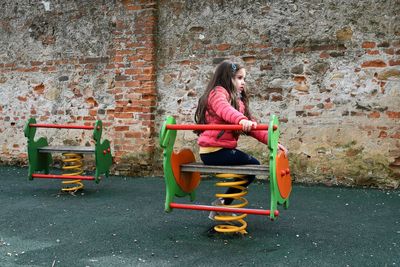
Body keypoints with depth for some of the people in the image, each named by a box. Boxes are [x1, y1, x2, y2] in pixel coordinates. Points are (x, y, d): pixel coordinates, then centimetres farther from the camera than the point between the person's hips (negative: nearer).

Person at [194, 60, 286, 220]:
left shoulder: (238, 100, 19)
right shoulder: (218, 92, -8)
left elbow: (251, 126, 10)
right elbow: (224, 109, -33)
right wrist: (241, 120, -52)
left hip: (222, 150, 9)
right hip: (214, 151, -9)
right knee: (254, 166, -6)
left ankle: (223, 203, 20)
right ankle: (222, 203, 3)